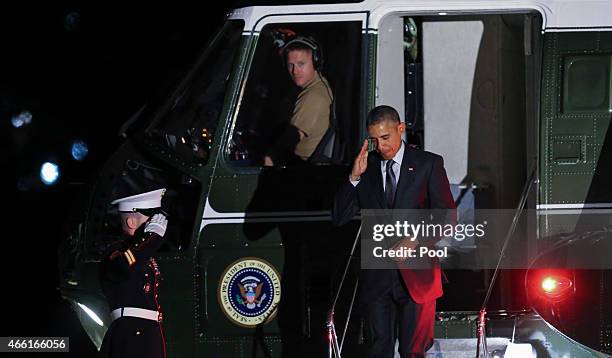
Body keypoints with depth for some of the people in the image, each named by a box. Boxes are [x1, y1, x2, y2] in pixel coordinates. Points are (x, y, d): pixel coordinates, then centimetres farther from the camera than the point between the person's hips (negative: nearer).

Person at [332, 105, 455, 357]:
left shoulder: (428, 164, 4)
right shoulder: (365, 167, 10)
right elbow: (339, 218, 6)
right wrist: (354, 177, -6)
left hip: (416, 275, -2)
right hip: (376, 277, 2)